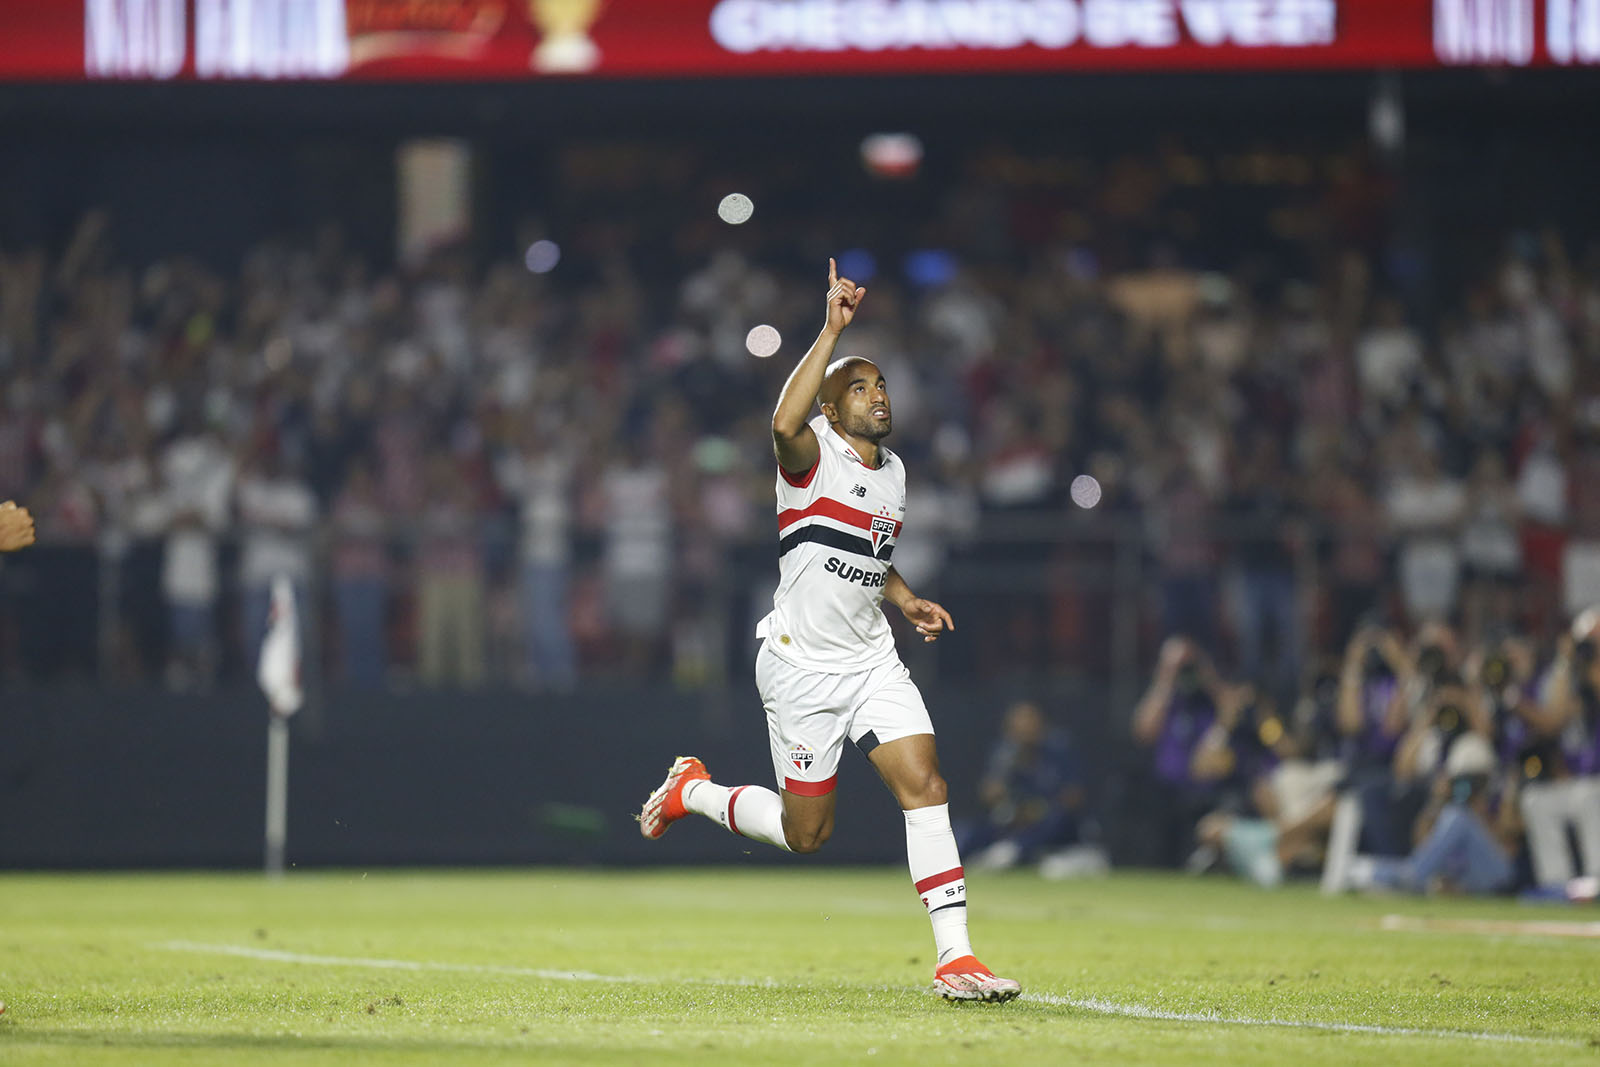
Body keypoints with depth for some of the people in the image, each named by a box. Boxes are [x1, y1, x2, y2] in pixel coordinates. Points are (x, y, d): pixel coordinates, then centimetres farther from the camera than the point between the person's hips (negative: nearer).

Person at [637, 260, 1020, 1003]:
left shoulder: (892, 471, 11)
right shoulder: (813, 455, -13)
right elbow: (785, 424, -40)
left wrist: (906, 600, 11)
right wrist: (832, 332, -39)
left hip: (871, 662, 6)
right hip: (802, 667, -6)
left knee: (925, 786, -11)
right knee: (805, 833, 3)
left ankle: (955, 956, -12)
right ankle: (693, 792, 32)